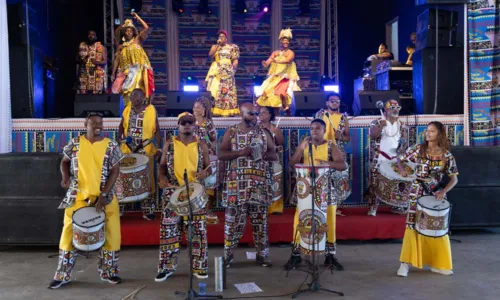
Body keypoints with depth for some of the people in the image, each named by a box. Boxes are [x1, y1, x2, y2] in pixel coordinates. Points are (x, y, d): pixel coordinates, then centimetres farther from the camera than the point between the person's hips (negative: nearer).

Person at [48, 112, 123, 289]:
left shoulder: (111, 146, -3)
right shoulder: (75, 143, 2)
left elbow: (114, 171, -6)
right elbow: (65, 162, 14)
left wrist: (103, 195, -14)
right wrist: (65, 177, -8)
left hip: (105, 196, -1)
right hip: (77, 196, 1)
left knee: (112, 233, 0)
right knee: (69, 233, 6)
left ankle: (108, 272, 18)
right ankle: (63, 275, 21)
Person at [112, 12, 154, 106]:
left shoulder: (137, 40, 10)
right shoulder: (121, 47, 16)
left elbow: (146, 28, 1)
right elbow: (116, 60, 14)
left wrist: (137, 18, 9)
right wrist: (113, 74, 9)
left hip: (139, 69, -3)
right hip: (127, 72, 3)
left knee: (140, 90, -15)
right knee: (128, 92, -3)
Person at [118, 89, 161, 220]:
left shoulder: (151, 110, -5)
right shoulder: (127, 109, 4)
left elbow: (156, 129, -3)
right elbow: (122, 125, 15)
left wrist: (158, 147, -10)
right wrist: (120, 135, -3)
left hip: (146, 150, -2)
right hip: (128, 149, 3)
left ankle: (148, 209, 12)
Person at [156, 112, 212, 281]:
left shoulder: (201, 146, 5)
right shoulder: (169, 144, 5)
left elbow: (208, 167, 8)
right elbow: (162, 165, 10)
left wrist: (205, 173, -15)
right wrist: (162, 177, -10)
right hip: (172, 193, 0)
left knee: (198, 230, 3)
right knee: (169, 229, 2)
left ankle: (199, 267, 16)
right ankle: (167, 266, 15)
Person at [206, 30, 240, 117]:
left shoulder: (232, 47, 10)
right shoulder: (215, 47, 13)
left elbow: (235, 59, 5)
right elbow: (210, 55, -6)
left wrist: (234, 65, -14)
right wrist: (217, 45, -6)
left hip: (227, 71, -2)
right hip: (216, 71, 2)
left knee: (227, 90, -7)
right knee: (215, 89, -6)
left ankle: (228, 111, -6)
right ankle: (216, 111, -5)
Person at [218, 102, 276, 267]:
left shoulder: (263, 132, 10)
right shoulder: (231, 132, 3)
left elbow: (273, 153, 12)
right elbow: (221, 154, -2)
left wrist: (263, 155, -10)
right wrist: (241, 152, -16)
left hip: (259, 182, 2)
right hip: (236, 182, -2)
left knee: (260, 218, 6)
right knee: (233, 218, 0)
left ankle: (262, 254, 16)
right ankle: (228, 254, 12)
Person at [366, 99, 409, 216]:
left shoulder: (402, 125, 11)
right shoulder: (377, 122, -2)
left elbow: (405, 141, 10)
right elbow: (372, 135, -17)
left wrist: (403, 147, -11)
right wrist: (381, 127, -32)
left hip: (396, 160, 4)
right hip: (379, 160, -4)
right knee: (375, 183, -6)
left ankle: (397, 206, 24)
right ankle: (373, 207, 1)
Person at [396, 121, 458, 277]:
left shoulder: (446, 155, -2)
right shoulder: (418, 149, -2)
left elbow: (454, 178, 1)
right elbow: (400, 159, 6)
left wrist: (444, 191, -15)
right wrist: (402, 170, -16)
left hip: (437, 194, 1)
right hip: (418, 192, -1)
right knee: (413, 226, -4)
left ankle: (438, 263, 22)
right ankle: (406, 263, 1)